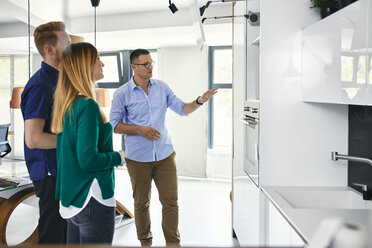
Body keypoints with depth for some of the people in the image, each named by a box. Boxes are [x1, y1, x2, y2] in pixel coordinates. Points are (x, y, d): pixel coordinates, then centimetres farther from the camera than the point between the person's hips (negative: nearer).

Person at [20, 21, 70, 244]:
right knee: (52, 236, 4)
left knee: (64, 230, 20)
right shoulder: (39, 85, -19)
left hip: (62, 169, 9)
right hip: (49, 173, -9)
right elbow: (33, 139, -25)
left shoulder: (57, 80, 12)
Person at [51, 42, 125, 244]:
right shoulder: (87, 106, -19)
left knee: (74, 241, 19)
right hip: (92, 199, -9)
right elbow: (88, 160, -22)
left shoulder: (66, 104, 8)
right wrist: (119, 157, -7)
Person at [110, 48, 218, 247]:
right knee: (141, 203, 12)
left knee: (171, 201, 4)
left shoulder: (162, 87, 5)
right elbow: (114, 124, -3)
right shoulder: (122, 94, -4)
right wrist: (139, 129, -16)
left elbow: (181, 108, 6)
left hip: (165, 154, 2)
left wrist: (199, 101, -12)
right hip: (138, 158, -2)